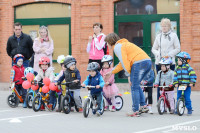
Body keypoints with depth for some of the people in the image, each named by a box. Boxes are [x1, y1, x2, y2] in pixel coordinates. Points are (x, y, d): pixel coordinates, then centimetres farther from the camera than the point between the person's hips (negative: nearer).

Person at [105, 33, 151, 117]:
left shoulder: (117, 47, 1)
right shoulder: (123, 44, 31)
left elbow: (124, 62, -9)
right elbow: (123, 63, 33)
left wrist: (129, 74, -7)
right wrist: (112, 72, 38)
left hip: (139, 63, -9)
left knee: (134, 87, -3)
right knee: (136, 85, 20)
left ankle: (135, 111, -4)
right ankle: (143, 106, 15)